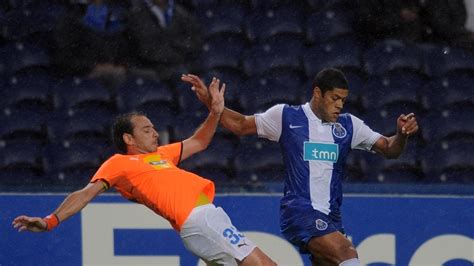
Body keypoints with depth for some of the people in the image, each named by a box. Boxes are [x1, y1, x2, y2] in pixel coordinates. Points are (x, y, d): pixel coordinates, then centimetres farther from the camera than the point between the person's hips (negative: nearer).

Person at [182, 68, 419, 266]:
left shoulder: (348, 126, 10)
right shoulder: (286, 117, 1)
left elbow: (388, 149, 10)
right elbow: (240, 125, 10)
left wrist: (401, 134, -11)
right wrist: (209, 101, -1)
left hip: (330, 217, 6)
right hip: (299, 210, -6)